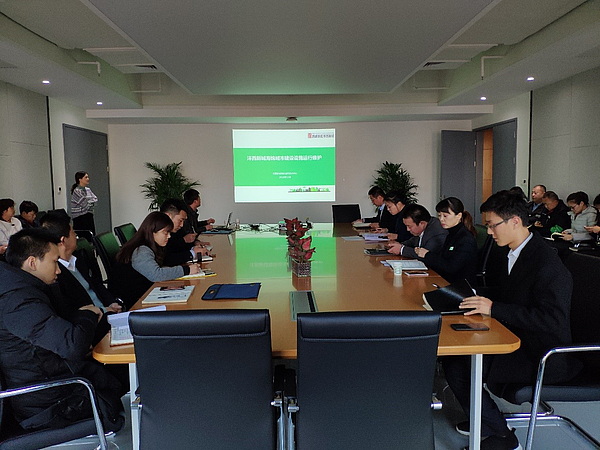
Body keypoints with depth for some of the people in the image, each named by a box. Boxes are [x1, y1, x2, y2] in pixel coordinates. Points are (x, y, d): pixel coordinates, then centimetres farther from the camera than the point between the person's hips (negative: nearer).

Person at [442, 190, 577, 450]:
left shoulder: (547, 263, -24)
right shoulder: (516, 253, 6)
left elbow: (553, 319, -30)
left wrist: (493, 308, -29)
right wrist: (481, 298, 1)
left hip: (544, 357, -10)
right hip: (518, 340, 10)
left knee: (458, 367, -19)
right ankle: (482, 419, 21)